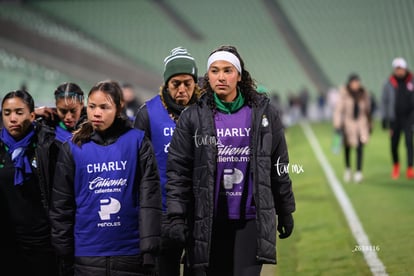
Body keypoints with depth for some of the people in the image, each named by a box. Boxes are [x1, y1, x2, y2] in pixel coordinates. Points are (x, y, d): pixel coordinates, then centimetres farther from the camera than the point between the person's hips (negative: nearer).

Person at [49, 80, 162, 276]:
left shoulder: (137, 142, 1)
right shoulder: (72, 149, 4)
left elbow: (150, 197, -4)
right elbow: (61, 206, 6)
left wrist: (150, 247, -11)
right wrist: (64, 255, 4)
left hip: (131, 254, -1)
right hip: (87, 256, 1)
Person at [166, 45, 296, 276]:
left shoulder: (264, 112, 6)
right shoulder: (193, 117, 3)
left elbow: (279, 166, 12)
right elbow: (178, 170, 2)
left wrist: (285, 211, 14)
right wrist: (177, 216, -6)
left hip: (251, 220, 0)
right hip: (208, 222, 0)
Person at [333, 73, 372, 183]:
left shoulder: (363, 93, 3)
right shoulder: (344, 93, -7)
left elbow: (367, 109, 13)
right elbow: (339, 109, -8)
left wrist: (369, 125, 17)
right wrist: (337, 125, -15)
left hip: (361, 123, 1)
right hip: (348, 123, -1)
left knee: (360, 146, -10)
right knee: (347, 148, 9)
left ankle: (358, 172, -8)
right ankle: (347, 169, 32)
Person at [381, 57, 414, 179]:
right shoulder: (389, 83, 0)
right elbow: (384, 101, 6)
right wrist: (384, 118, 2)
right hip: (394, 118, 1)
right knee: (394, 143, 5)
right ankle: (396, 165, 30)